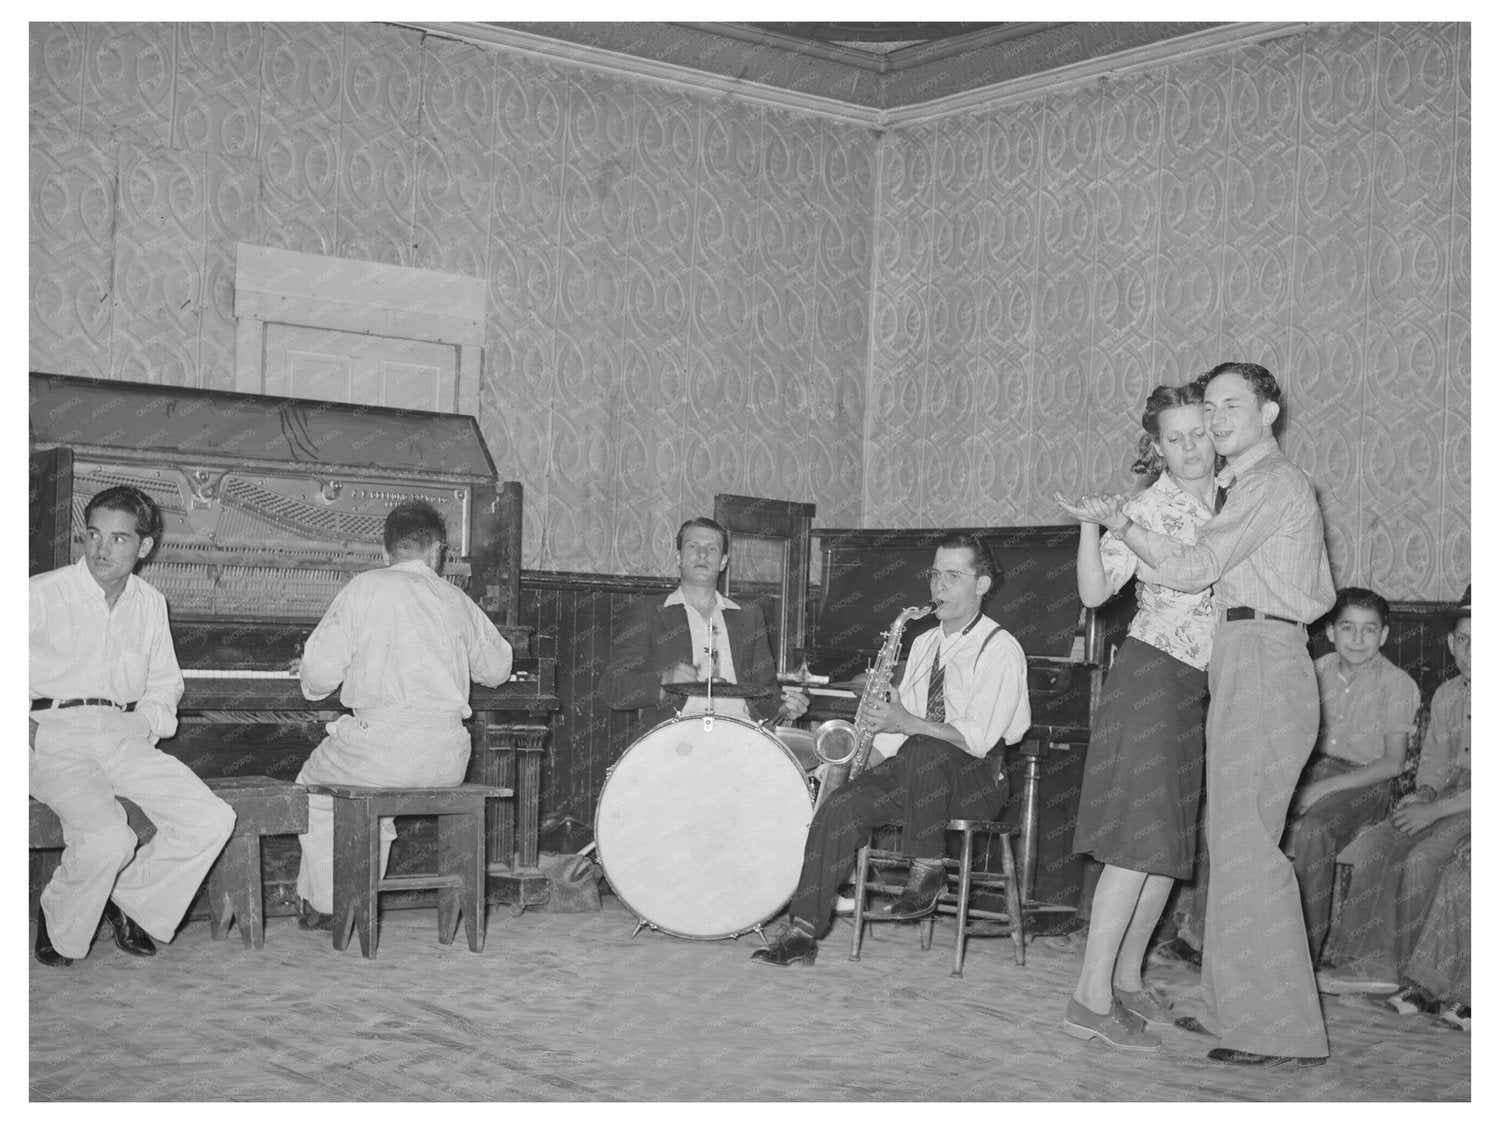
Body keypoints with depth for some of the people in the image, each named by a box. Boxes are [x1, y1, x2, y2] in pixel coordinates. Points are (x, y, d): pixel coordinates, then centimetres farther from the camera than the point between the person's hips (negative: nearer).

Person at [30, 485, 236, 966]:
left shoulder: (150, 604, 15)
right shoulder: (43, 594, 0)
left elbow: (164, 682, 26)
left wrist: (148, 719, 6)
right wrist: (27, 727, -13)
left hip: (124, 737, 5)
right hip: (56, 736, -5)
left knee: (213, 821, -14)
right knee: (108, 839, -30)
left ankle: (132, 903, 7)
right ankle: (59, 929, 0)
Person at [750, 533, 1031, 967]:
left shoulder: (1000, 650, -8)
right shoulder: (924, 643, 17)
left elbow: (977, 739, -19)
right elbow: (898, 722, 16)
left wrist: (907, 722, -27)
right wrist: (868, 761, 0)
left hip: (976, 779, -6)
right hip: (916, 768, 6)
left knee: (922, 750, -39)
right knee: (842, 804, -20)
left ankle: (927, 870, -21)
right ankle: (802, 931, -22)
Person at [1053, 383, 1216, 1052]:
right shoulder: (1149, 509, -10)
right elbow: (1095, 591, -18)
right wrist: (1090, 525, -32)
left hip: (1201, 688, 7)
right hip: (1151, 675, -7)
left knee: (1171, 842, 10)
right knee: (1142, 840, -12)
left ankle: (1127, 979, 21)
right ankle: (1091, 998, -11)